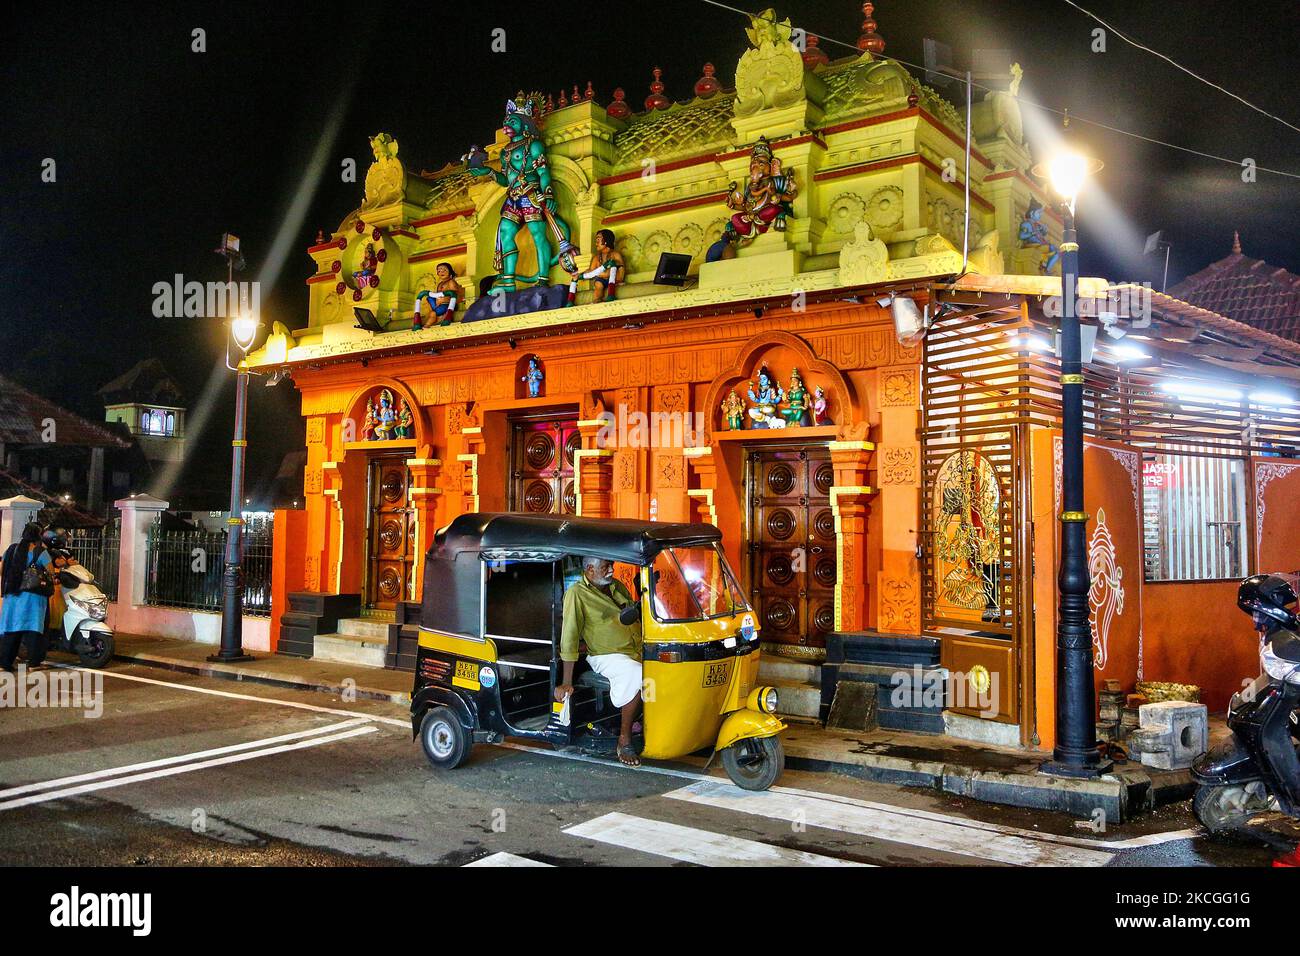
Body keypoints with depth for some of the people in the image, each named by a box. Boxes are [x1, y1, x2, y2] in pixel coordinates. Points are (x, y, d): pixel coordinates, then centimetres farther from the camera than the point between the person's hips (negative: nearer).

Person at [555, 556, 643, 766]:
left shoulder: (617, 587, 11)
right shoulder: (577, 594, -11)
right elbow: (569, 638, -15)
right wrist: (567, 683, -19)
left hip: (639, 652, 7)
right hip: (606, 655, -7)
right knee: (638, 675, -34)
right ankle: (624, 740, -21)